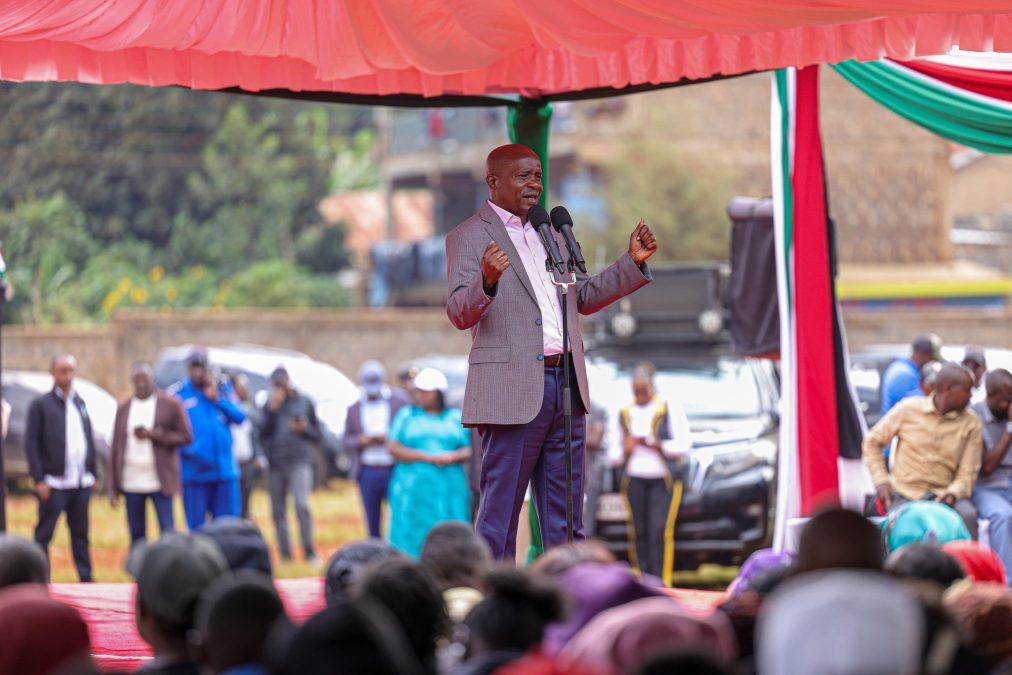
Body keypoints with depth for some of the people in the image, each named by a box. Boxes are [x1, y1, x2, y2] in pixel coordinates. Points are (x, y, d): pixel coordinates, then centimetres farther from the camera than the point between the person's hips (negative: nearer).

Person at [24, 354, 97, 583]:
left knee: (80, 534, 9)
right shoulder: (41, 405, -2)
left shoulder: (80, 403, 13)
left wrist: (91, 473, 11)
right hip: (54, 484, -5)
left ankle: (86, 578, 12)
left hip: (81, 482, 5)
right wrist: (39, 480, -11)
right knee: (44, 535, 1)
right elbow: (31, 443, -6)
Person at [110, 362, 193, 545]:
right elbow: (116, 446, 9)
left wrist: (154, 435, -14)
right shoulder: (124, 407, 10)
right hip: (131, 482, 3)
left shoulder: (170, 405, 0)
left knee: (168, 534, -7)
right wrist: (113, 487, 6)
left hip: (160, 481, -3)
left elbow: (186, 437, -3)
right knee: (136, 537, 6)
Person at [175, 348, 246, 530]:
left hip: (224, 470, 3)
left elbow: (239, 417, -1)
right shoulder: (180, 395, -2)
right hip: (194, 472, -3)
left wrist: (217, 399, -11)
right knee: (196, 526, 3)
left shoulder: (223, 388, 8)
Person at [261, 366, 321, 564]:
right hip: (276, 464, 3)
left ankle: (309, 552, -14)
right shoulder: (270, 405, 11)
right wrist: (272, 410, -11)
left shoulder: (305, 403, 8)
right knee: (278, 510, 3)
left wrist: (304, 429, -10)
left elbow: (318, 434, 11)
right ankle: (285, 553, 9)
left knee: (302, 505, -18)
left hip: (300, 463, -3)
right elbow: (264, 432, -1)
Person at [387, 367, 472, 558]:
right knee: (412, 541, -9)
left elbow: (468, 450, 11)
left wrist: (454, 456, -13)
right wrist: (428, 457, -9)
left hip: (449, 489, 1)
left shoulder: (456, 417, 15)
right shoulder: (407, 415, 12)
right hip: (414, 488, -1)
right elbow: (394, 449, 1)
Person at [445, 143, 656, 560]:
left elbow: (583, 297, 28)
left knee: (565, 520, 10)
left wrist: (633, 262, 16)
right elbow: (459, 313, -13)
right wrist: (487, 281, -32)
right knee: (499, 515, -4)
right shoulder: (468, 237, -3)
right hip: (512, 391, -7)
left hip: (565, 385, 7)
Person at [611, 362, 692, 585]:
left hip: (663, 479, -4)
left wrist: (658, 445, -14)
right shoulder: (625, 413, 15)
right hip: (635, 479, 4)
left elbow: (684, 444, -3)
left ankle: (661, 582, -14)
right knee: (639, 532, 0)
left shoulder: (670, 409, 3)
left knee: (660, 531, -13)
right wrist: (625, 451, -3)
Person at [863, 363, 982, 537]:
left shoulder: (971, 423, 4)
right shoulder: (908, 409, 0)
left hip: (944, 494, 1)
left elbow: (968, 472, 2)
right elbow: (872, 442, 10)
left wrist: (953, 493, -19)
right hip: (905, 493, -1)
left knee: (968, 514, -30)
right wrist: (880, 481, -1)